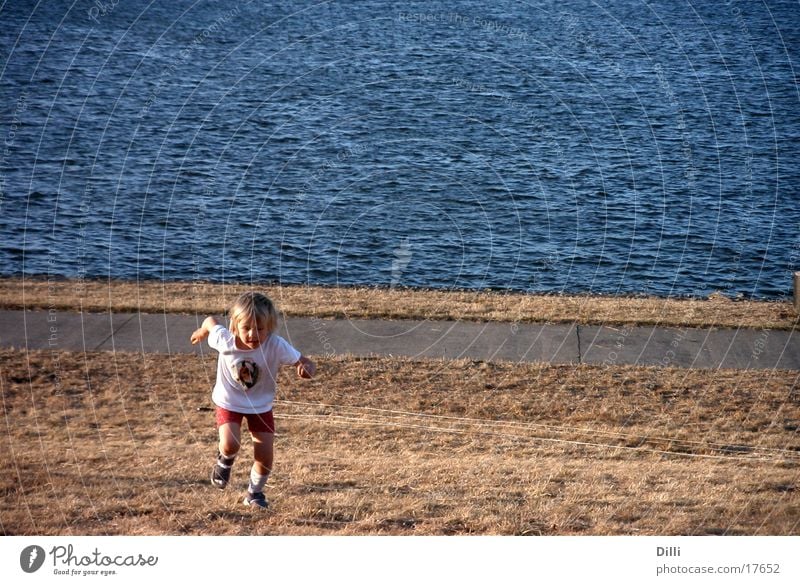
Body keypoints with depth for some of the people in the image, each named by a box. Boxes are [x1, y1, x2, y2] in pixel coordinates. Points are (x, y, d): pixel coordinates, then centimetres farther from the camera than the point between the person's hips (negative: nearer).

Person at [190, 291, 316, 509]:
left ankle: (255, 493, 31)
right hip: (229, 402, -1)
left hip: (261, 406, 1)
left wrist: (306, 369, -51)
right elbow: (211, 321, -7)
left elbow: (306, 363, -26)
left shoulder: (276, 346, -29)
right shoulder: (225, 340, -27)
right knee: (230, 445, -23)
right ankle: (224, 462, 15)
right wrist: (203, 331, 16)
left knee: (265, 458, 0)